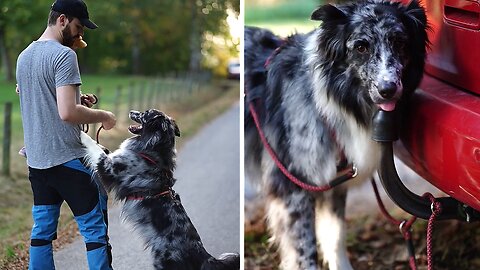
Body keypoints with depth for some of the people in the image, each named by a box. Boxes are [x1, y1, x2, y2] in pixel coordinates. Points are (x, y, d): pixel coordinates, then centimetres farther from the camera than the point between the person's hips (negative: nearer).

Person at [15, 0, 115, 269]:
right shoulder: (64, 55, -13)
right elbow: (67, 113, -22)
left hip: (36, 160, 8)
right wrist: (103, 116, -9)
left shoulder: (23, 57, 14)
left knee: (42, 229, 11)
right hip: (67, 158, -8)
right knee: (94, 229, -1)